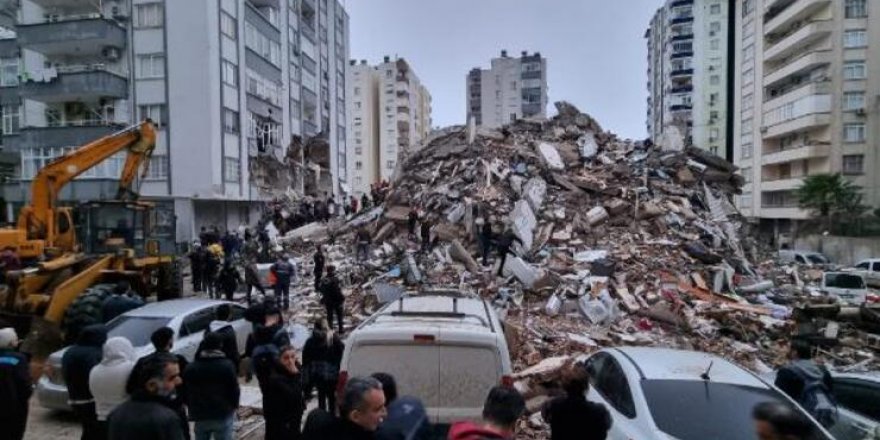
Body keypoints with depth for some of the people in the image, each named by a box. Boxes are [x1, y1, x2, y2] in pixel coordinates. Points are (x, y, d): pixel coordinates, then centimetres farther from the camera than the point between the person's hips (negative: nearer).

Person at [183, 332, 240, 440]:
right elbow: (234, 390, -9)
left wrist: (193, 409, 19)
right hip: (223, 415, -4)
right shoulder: (227, 365, -11)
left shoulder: (190, 368, 2)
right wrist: (233, 406, 7)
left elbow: (186, 392, 7)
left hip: (200, 416, 4)